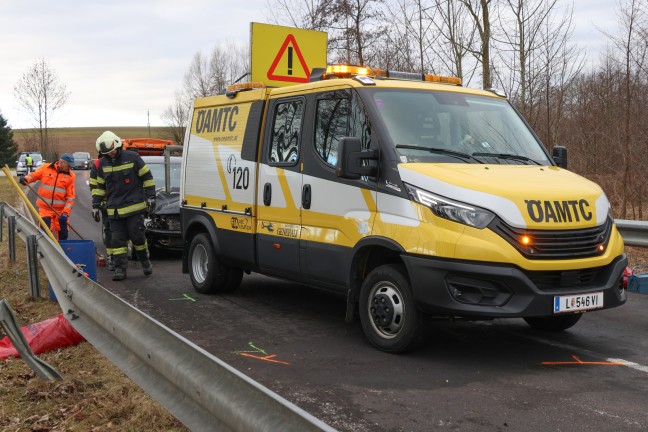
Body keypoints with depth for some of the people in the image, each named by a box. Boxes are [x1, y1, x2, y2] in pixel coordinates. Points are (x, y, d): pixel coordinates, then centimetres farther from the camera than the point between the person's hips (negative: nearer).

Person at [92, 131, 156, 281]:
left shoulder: (132, 157, -5)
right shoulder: (103, 163, 9)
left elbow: (147, 177, 0)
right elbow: (99, 186, 17)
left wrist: (150, 197, -4)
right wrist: (96, 205, 12)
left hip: (135, 206, -4)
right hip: (114, 209, 4)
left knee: (137, 235, -1)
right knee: (117, 239, 1)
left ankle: (145, 261, 21)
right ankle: (120, 268, 4)